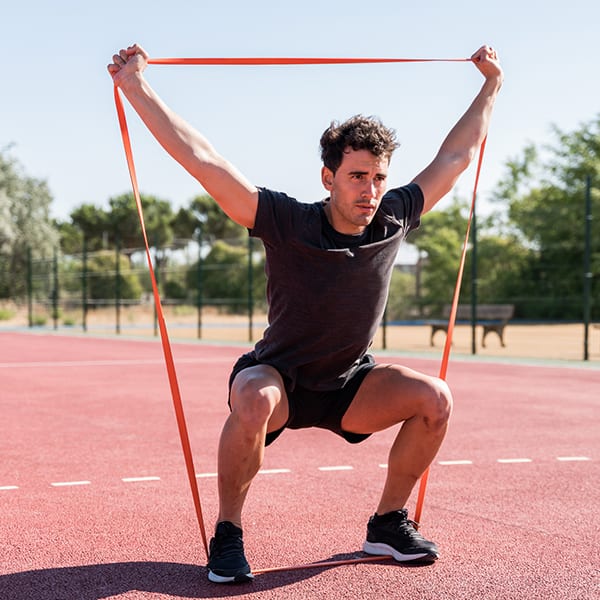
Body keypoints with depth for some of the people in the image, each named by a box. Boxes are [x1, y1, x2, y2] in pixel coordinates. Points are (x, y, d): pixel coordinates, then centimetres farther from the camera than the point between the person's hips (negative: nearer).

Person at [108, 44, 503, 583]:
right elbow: (201, 159, -27)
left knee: (434, 398, -17)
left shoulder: (394, 220, -11)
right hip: (278, 376, -4)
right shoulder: (287, 223, -23)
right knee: (254, 403, -38)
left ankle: (388, 523, 2)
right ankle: (228, 535, -16)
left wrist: (491, 84, 12)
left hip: (349, 384, 5)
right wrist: (136, 87, -30)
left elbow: (457, 155, 3)